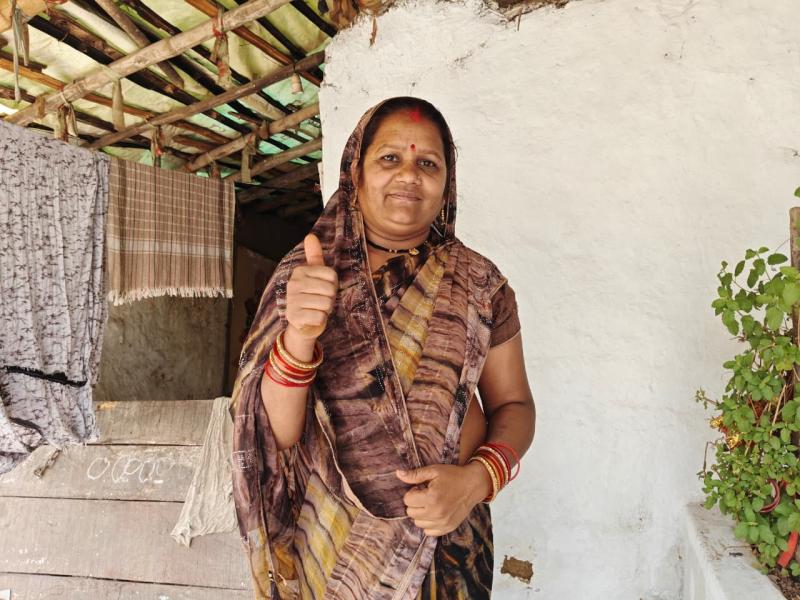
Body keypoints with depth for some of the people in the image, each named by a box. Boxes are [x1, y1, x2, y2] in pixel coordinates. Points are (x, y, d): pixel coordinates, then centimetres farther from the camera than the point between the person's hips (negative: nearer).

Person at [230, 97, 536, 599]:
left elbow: (514, 405, 1)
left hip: (446, 538, 1)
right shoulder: (304, 275, -8)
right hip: (327, 542, 0)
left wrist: (478, 478, -18)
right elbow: (276, 434, -13)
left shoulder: (479, 283, -5)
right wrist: (297, 338, -32)